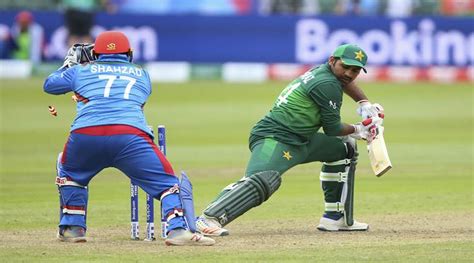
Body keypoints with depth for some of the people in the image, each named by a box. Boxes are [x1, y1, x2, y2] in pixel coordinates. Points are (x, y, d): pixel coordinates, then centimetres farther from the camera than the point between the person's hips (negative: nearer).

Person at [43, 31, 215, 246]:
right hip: (131, 135, -1)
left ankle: (72, 227, 25)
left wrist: (69, 64, 57)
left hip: (85, 135, 1)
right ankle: (177, 229, -20)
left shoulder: (81, 71, 26)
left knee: (68, 171, 31)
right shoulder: (142, 75, 29)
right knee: (166, 182, 4)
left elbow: (49, 85, 38)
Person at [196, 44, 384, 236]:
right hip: (274, 138, -11)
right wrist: (358, 130, 11)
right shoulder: (327, 84, -13)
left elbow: (345, 82, 41)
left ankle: (335, 219, 22)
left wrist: (365, 104, 26)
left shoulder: (321, 72, 16)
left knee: (345, 149, 24)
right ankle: (208, 218, -48)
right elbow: (332, 129, -7)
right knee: (264, 180, -39)